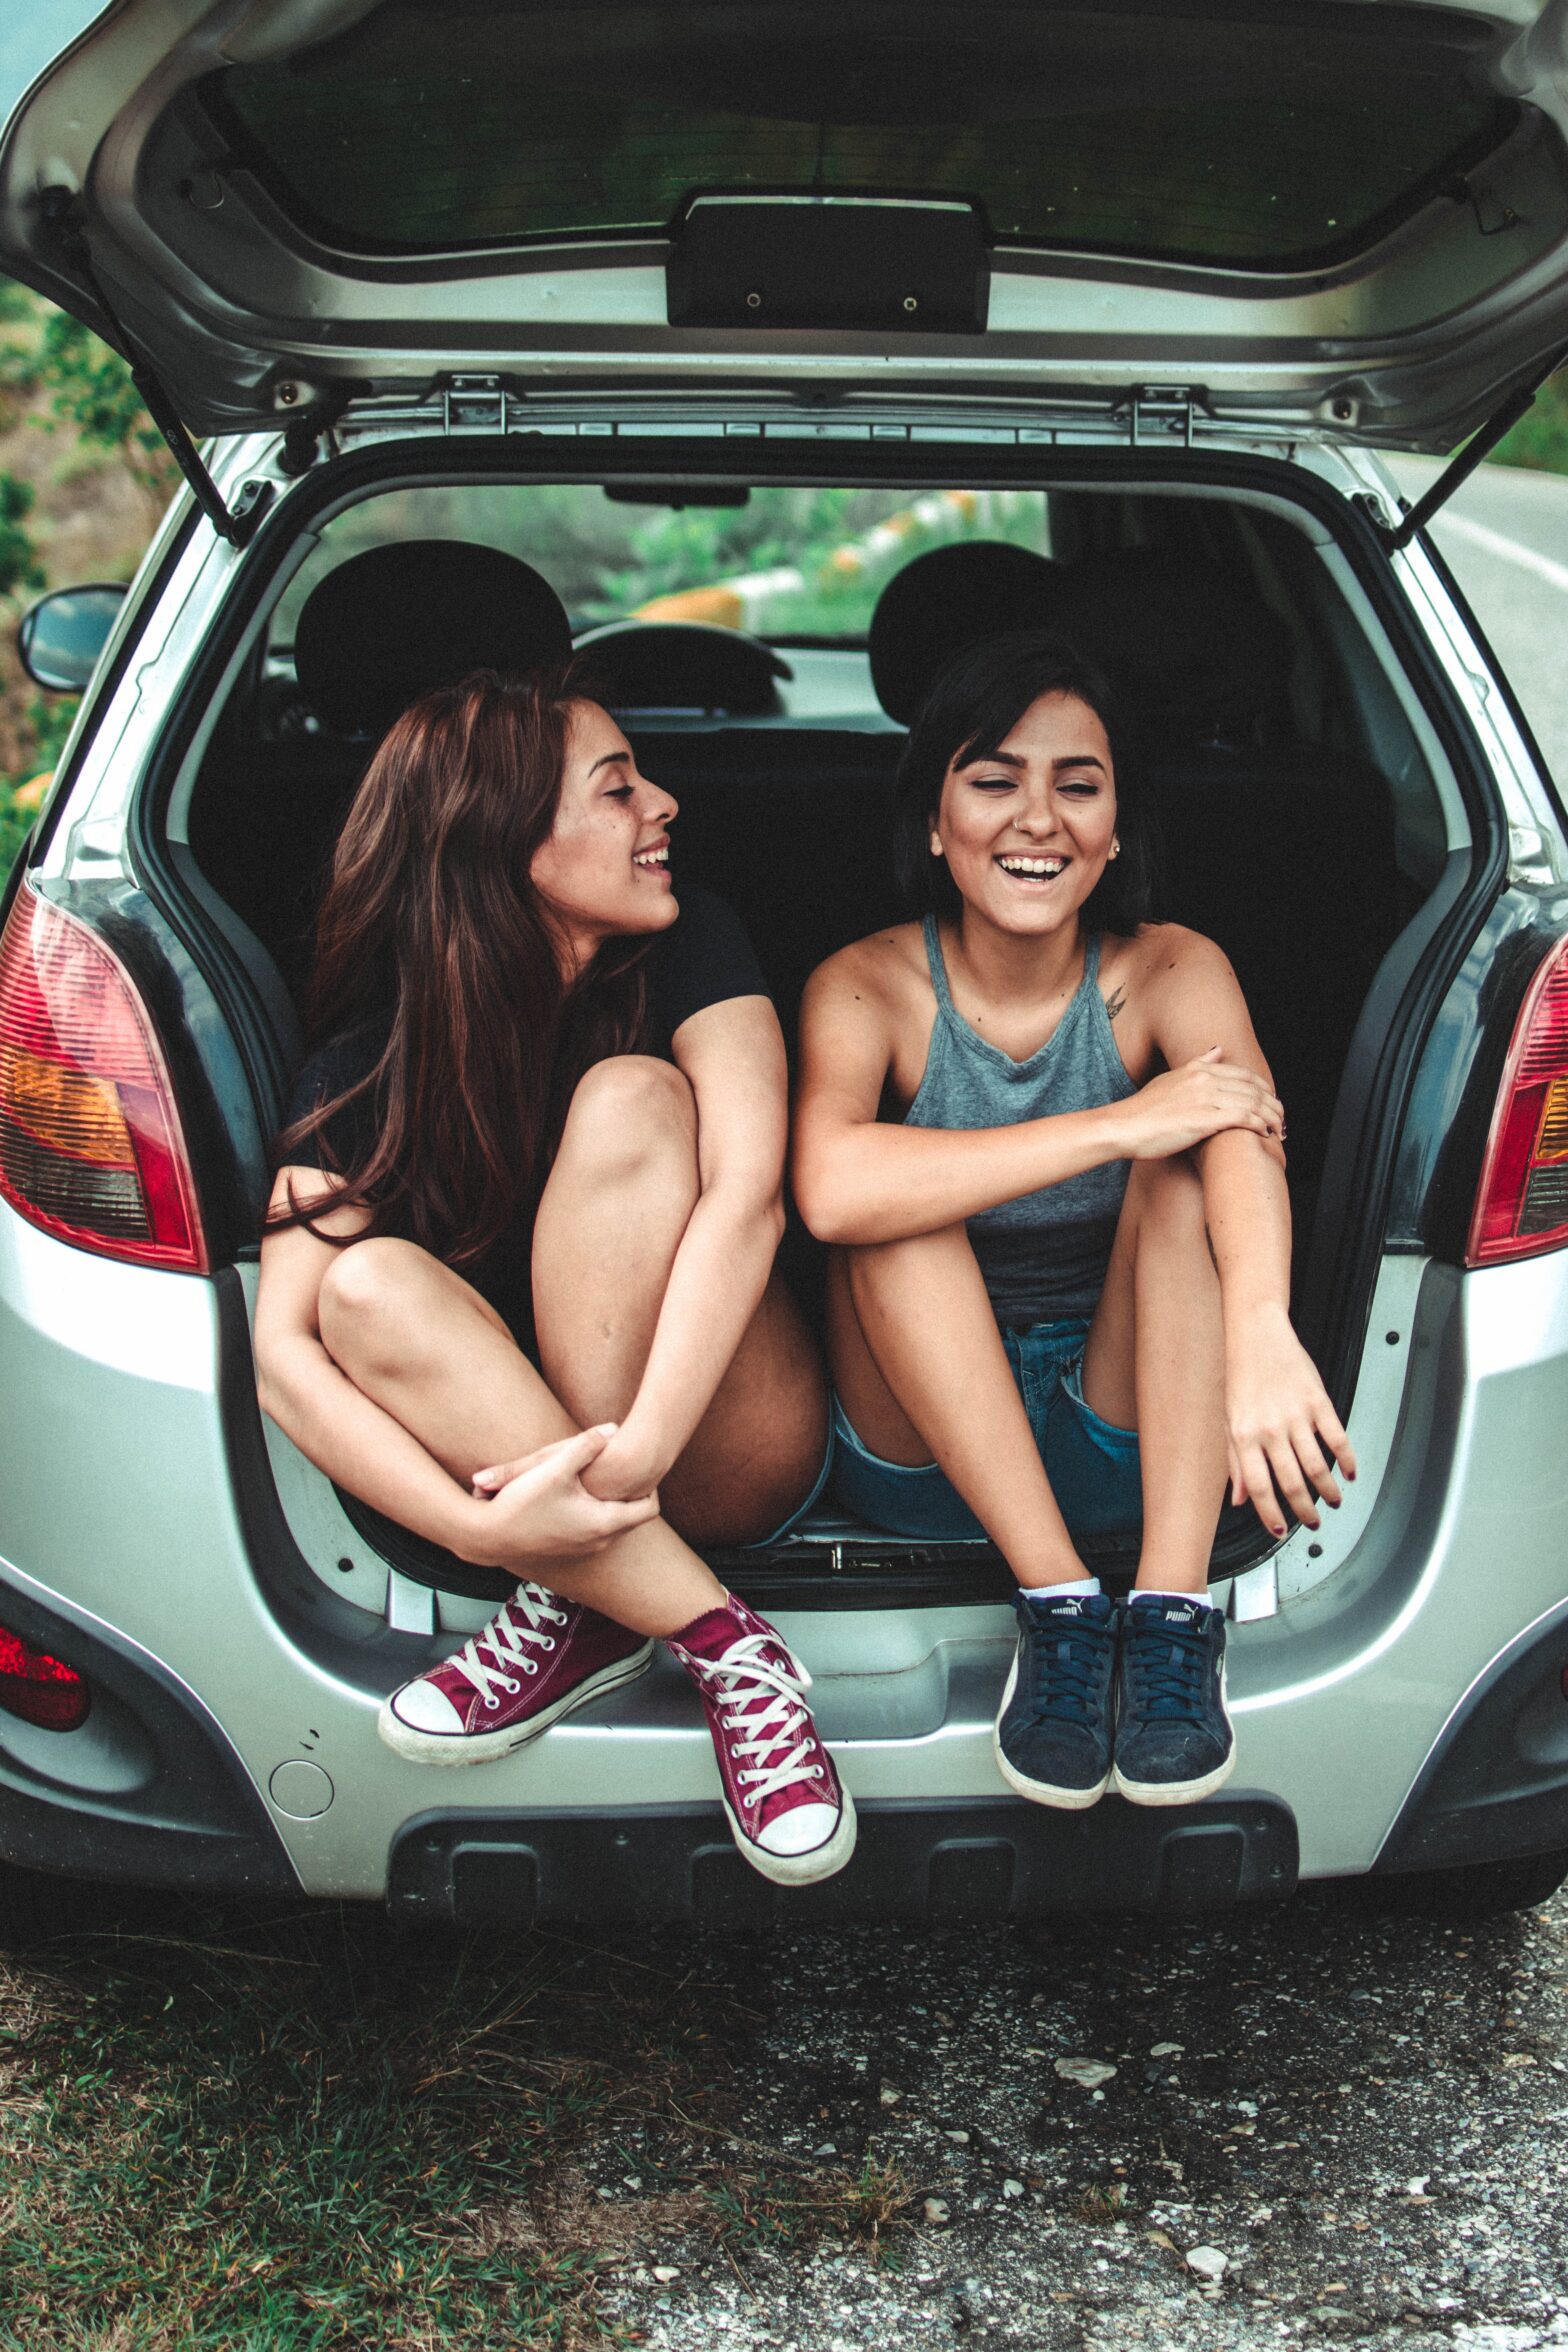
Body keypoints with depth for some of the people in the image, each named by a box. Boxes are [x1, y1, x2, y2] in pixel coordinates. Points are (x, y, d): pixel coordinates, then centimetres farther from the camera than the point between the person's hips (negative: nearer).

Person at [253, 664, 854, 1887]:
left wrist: (632, 1455, -36)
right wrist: (481, 1525, -34)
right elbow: (283, 1348, -19)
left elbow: (749, 1190, -24)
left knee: (630, 1101, -24)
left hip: (736, 1455, -1)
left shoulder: (688, 947, -8)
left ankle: (586, 1607, -23)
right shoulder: (371, 1062, -8)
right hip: (518, 1456, 1)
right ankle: (723, 1644, -30)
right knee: (370, 1286, -28)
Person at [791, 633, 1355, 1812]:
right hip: (928, 1445, 0)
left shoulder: (1170, 972, -7)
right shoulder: (869, 987, -10)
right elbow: (829, 1187, -33)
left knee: (1185, 1163, -23)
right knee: (898, 1199, -26)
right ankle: (1058, 1602, -30)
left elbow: (1247, 1134, -30)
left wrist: (1261, 1332, -51)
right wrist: (1120, 1125, -35)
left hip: (1136, 1442, 1)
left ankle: (1174, 1608, -32)